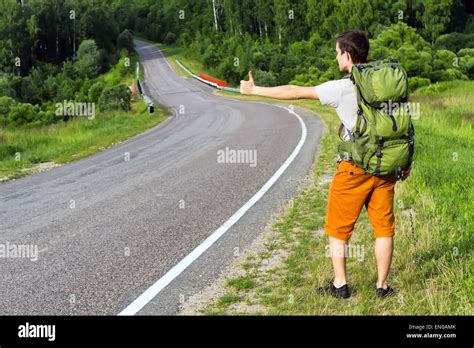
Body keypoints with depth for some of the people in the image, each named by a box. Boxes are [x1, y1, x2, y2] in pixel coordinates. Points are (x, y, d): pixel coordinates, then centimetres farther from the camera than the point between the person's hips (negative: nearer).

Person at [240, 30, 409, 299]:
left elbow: (295, 92, -9)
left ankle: (340, 285, 17)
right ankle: (382, 286, 19)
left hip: (355, 166, -5)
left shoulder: (343, 88, -12)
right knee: (384, 227, 12)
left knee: (338, 227, 10)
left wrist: (254, 90, 1)